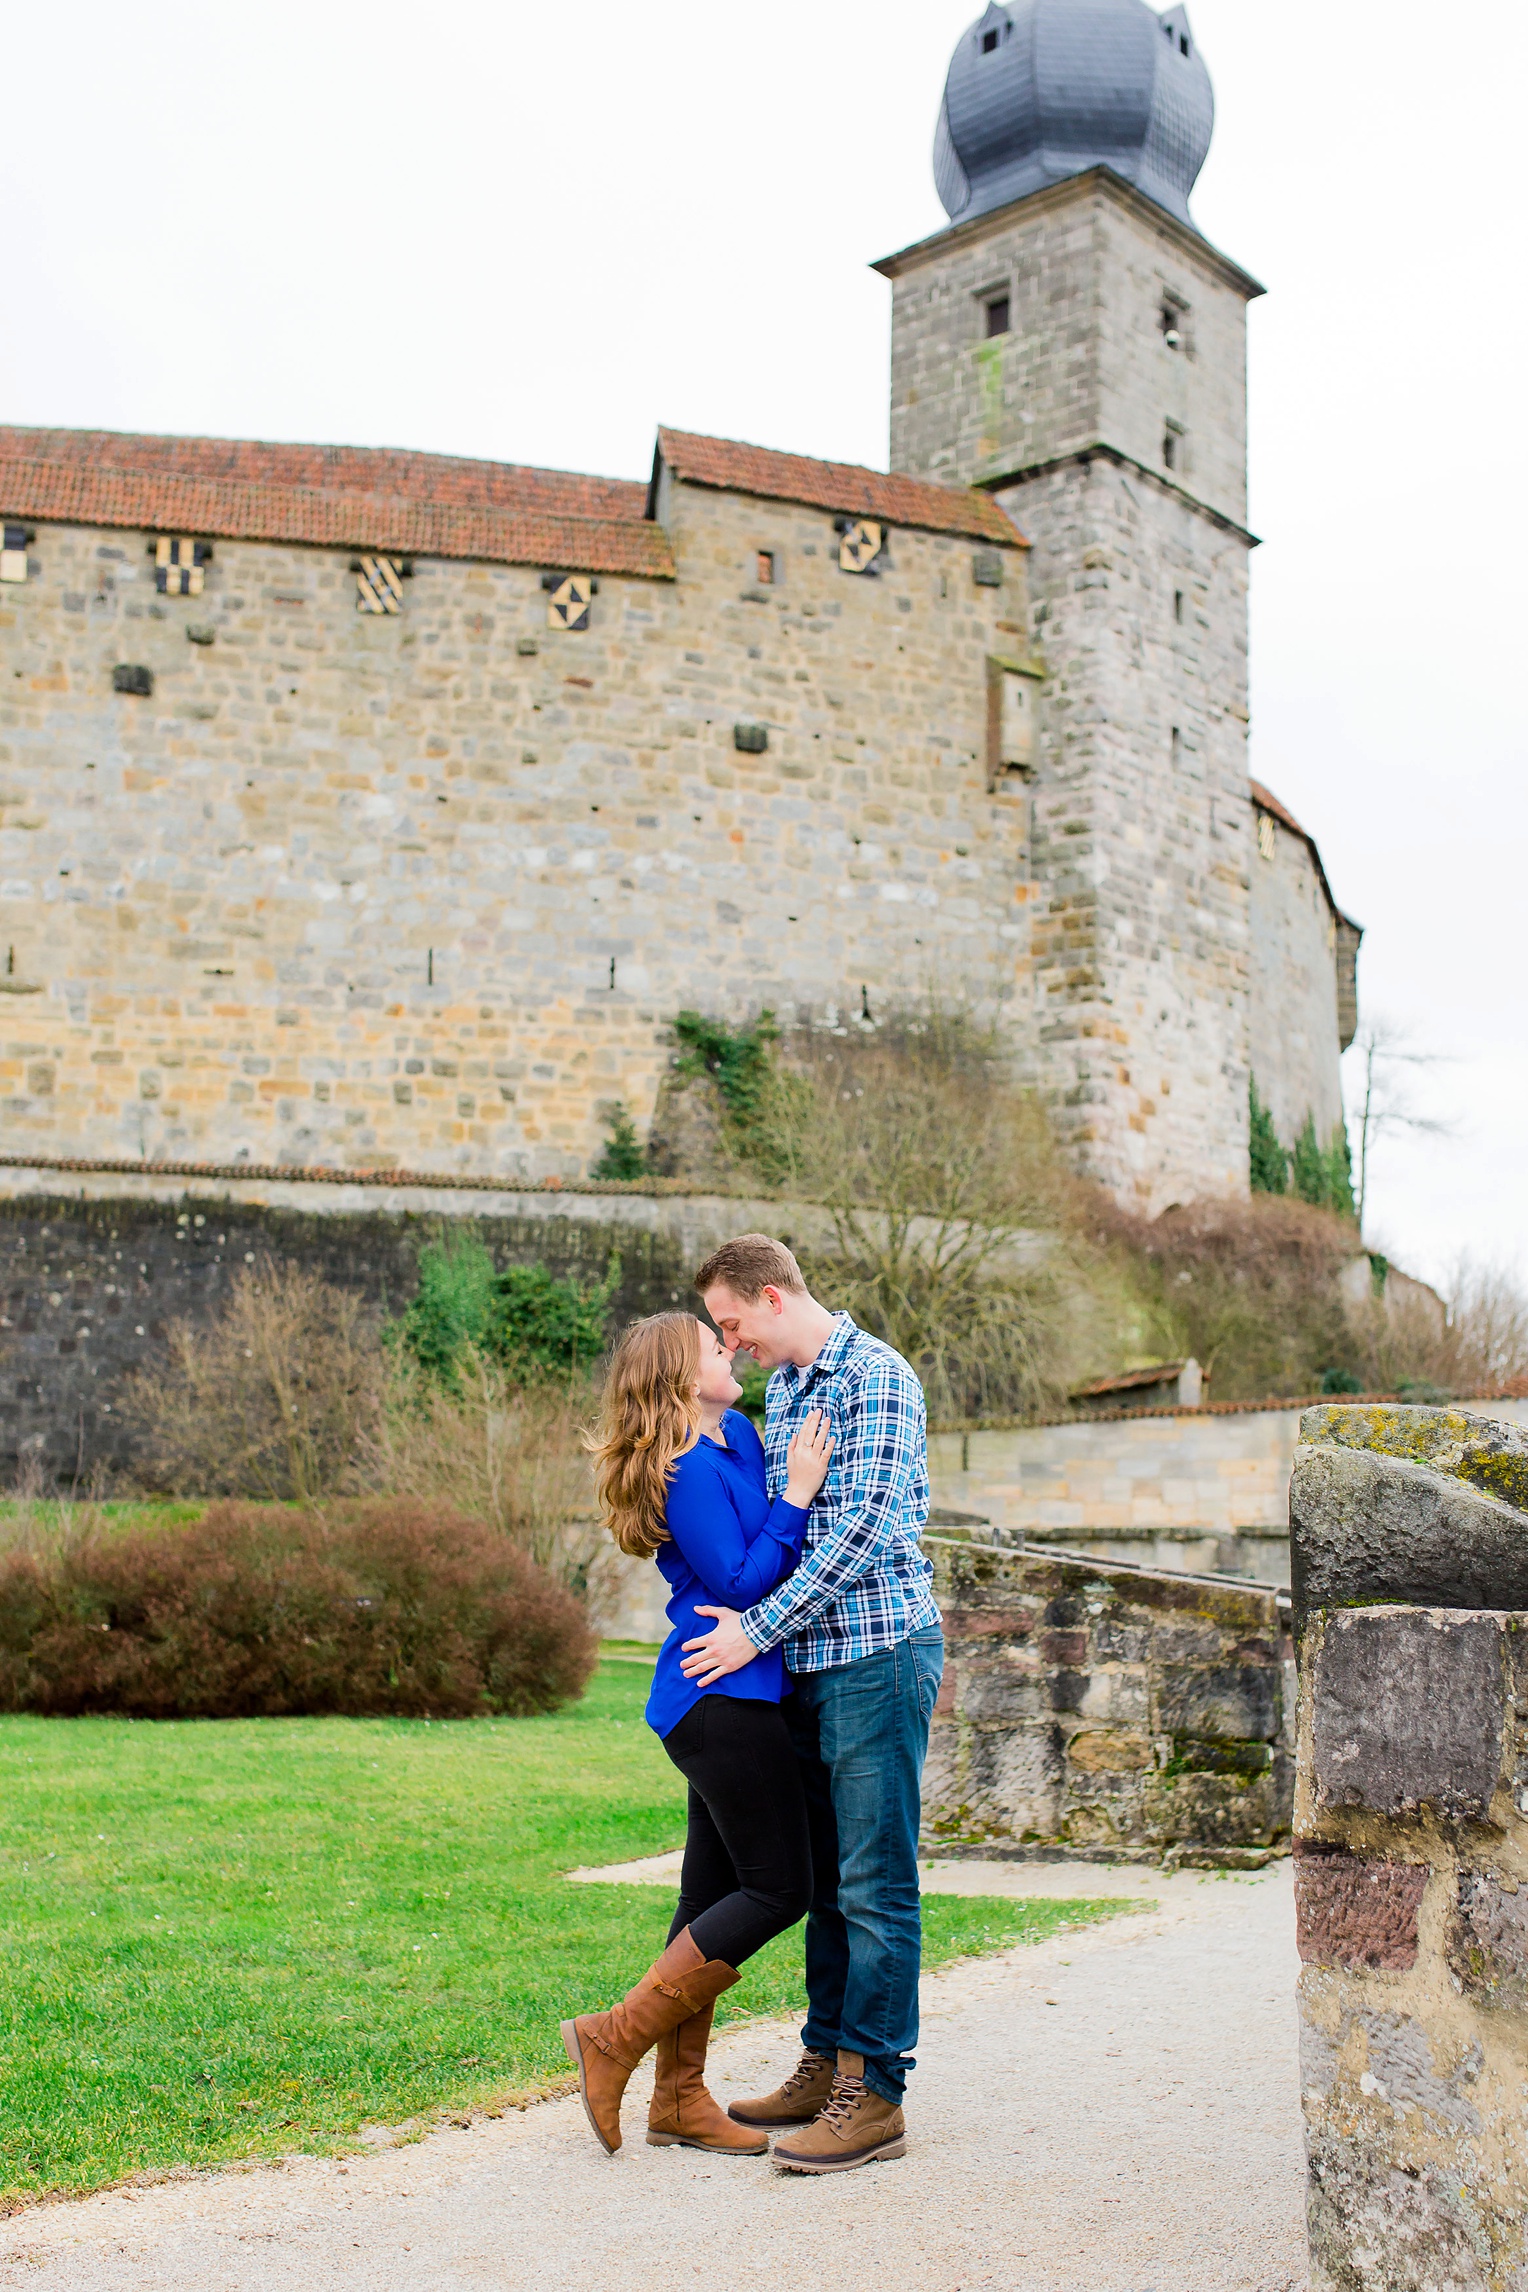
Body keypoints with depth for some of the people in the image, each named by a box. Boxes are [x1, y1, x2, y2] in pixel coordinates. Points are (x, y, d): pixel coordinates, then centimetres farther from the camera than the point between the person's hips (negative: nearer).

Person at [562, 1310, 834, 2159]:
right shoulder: (689, 1468, -15)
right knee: (778, 1889, -5)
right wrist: (797, 1493, -16)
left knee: (715, 1890, 11)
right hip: (724, 1698, -9)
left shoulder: (739, 1435, 13)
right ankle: (616, 2039, 0)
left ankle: (679, 2100, 17)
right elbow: (742, 1585, -17)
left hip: (724, 1701, 9)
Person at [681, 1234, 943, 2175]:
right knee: (825, 1877, 14)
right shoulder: (782, 1391, 16)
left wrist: (758, 1627, -18)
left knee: (875, 1882, -3)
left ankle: (875, 2094, 4)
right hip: (809, 1663, 9)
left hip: (879, 1651, -9)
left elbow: (862, 1530, -19)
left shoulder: (877, 1378, -12)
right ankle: (826, 2065, 24)